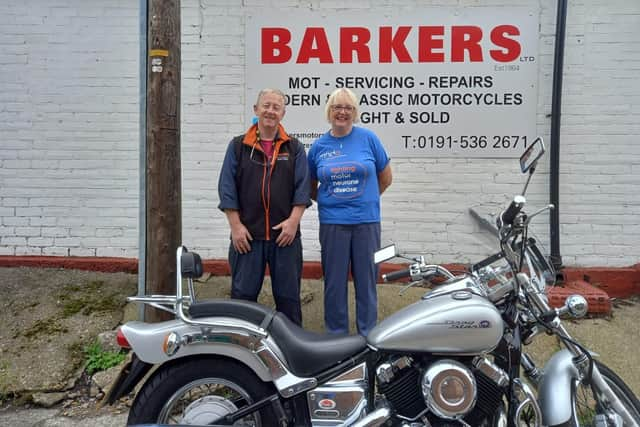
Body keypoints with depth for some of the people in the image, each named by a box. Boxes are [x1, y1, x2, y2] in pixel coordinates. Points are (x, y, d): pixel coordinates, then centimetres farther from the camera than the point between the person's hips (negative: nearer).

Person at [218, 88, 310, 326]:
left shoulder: (294, 148, 9)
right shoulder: (238, 146, 7)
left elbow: (303, 187, 2)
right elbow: (227, 187, 1)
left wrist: (293, 220, -10)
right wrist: (236, 225, -7)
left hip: (285, 234, 1)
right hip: (247, 234, 0)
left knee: (288, 296, 8)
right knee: (243, 295, 6)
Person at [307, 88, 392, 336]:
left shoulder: (368, 138, 1)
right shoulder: (319, 146, 6)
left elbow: (385, 178, 9)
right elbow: (311, 187, 17)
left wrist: (366, 199, 12)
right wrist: (327, 202, 6)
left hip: (367, 221, -1)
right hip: (332, 222, 1)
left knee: (366, 280, 7)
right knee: (334, 281, 8)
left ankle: (368, 334, 21)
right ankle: (335, 334, 22)